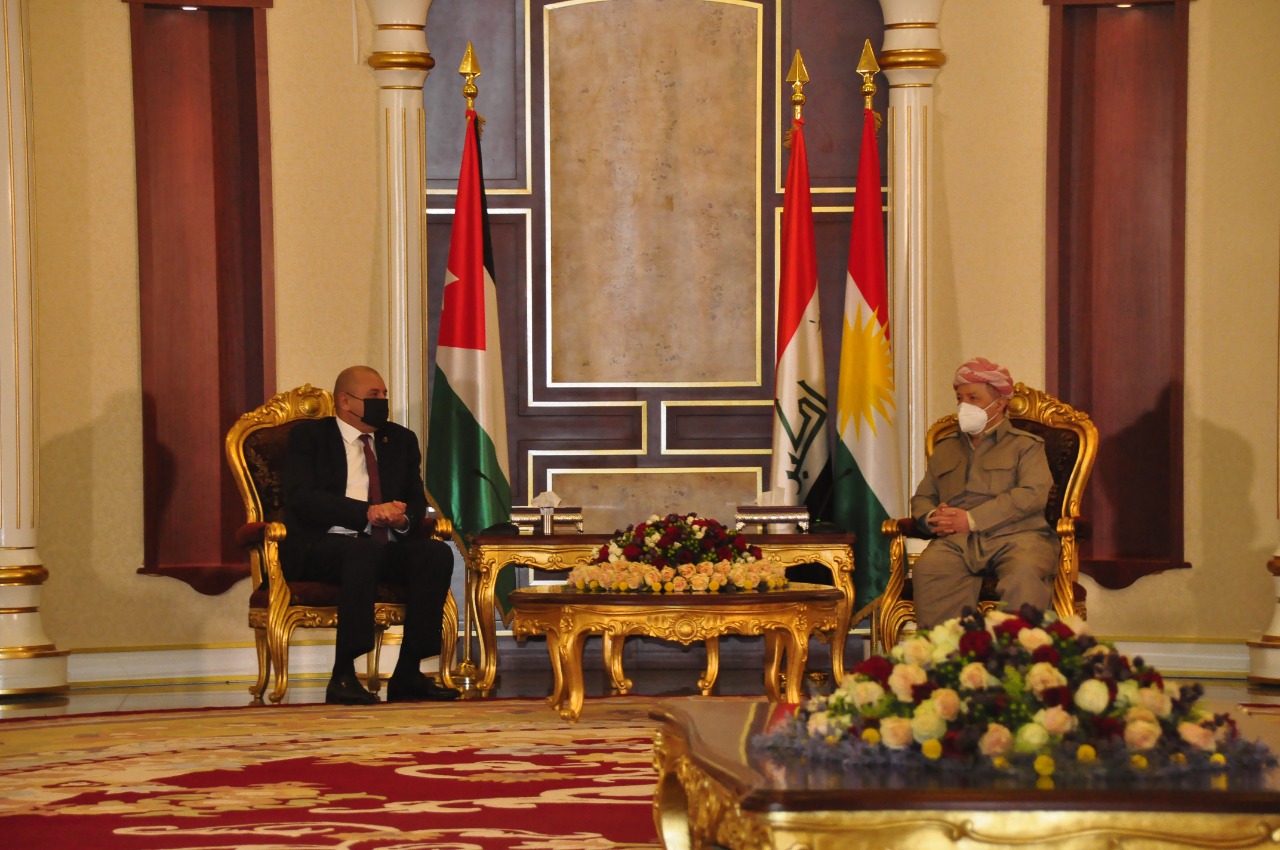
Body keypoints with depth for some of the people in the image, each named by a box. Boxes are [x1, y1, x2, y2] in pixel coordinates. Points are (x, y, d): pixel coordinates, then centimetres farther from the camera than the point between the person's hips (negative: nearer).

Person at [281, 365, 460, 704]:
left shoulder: (401, 440, 20)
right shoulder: (308, 435, 3)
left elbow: (417, 500, 16)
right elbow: (301, 498, -11)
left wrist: (403, 518, -11)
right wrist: (367, 512, -22)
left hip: (386, 546, 5)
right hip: (319, 546, -5)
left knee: (437, 553, -24)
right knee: (366, 551, -38)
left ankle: (407, 673, -22)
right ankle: (343, 676, -34)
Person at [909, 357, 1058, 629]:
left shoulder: (1025, 445, 15)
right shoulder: (944, 448, 31)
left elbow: (1033, 494, -2)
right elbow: (922, 497, 29)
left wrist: (972, 519, -11)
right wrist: (930, 518, 1)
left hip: (1014, 536, -3)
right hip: (956, 542, 3)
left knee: (1024, 571, -39)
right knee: (927, 568, -33)